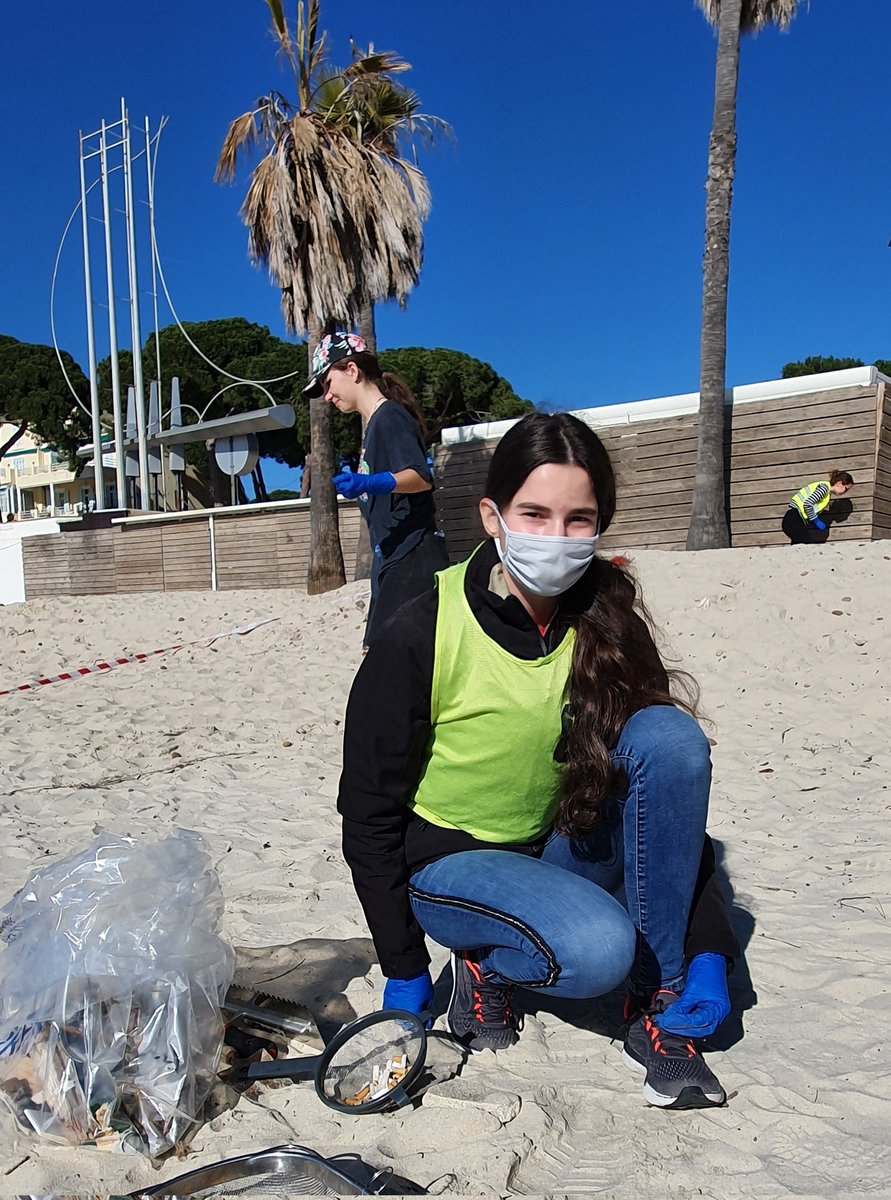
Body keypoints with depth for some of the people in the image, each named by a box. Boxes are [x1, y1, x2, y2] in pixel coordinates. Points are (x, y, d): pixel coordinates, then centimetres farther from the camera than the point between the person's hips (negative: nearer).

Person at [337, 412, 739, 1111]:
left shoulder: (606, 627, -9)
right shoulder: (421, 638, -21)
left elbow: (674, 782, -5)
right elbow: (369, 812, -12)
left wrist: (709, 951, -11)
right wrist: (405, 972, -9)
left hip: (561, 849, 4)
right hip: (450, 863, -4)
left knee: (669, 734, -22)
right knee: (598, 947, -33)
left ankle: (658, 1010, -11)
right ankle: (485, 964, 3)